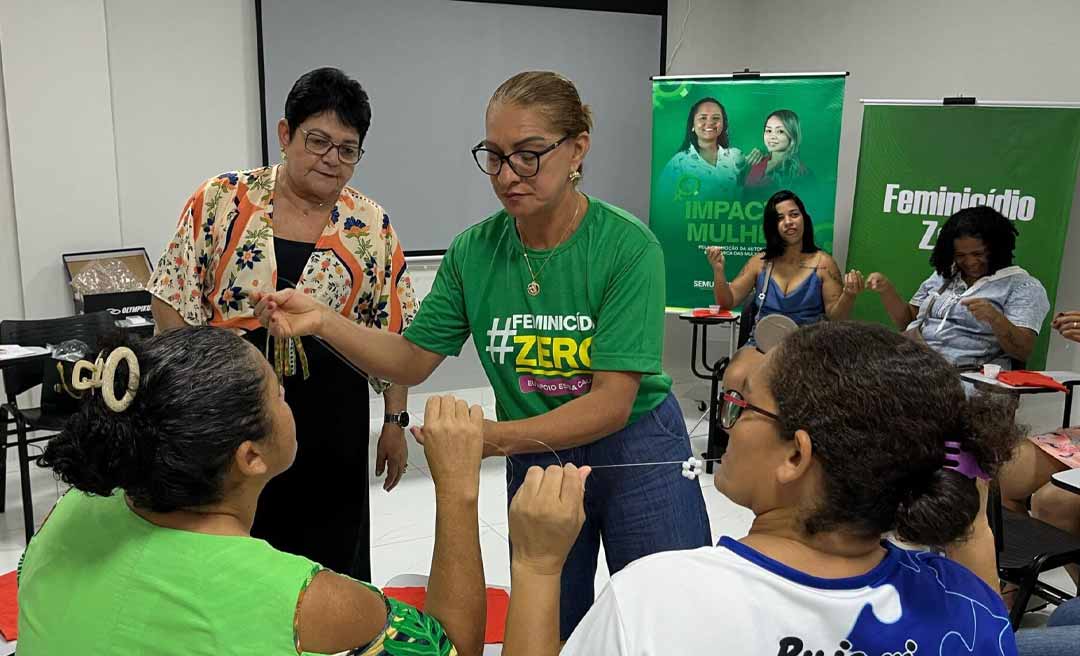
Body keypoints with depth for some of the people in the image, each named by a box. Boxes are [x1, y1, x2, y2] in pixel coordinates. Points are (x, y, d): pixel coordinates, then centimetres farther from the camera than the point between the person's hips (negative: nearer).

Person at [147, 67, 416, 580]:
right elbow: (173, 304, 0)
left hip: (331, 418, 1)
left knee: (331, 557, 11)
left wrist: (395, 421, 2)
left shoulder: (372, 226, 1)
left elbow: (394, 337, 4)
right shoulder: (220, 201, -3)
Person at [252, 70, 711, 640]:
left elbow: (611, 404, -25)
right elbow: (411, 360, -2)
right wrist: (322, 322, -17)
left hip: (637, 458, -3)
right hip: (532, 461, 3)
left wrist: (489, 436, -34)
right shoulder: (474, 251, -9)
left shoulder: (628, 246, -21)